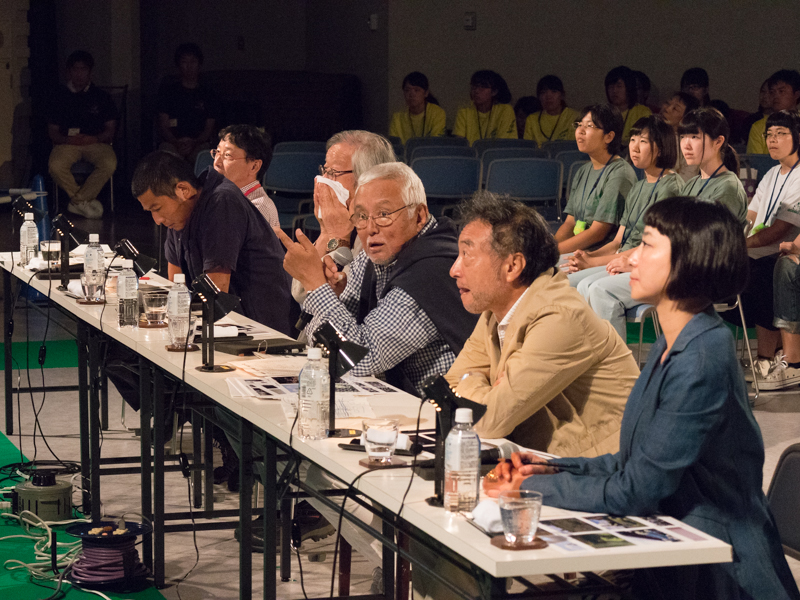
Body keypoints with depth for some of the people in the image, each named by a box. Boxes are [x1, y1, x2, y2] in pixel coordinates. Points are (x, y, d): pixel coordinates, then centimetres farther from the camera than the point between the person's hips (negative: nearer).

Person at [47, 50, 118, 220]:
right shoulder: (60, 96, 15)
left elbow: (111, 128, 12)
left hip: (96, 142, 0)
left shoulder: (101, 96, 15)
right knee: (55, 166, -34)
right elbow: (52, 131, 12)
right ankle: (86, 201, -16)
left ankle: (78, 201, -20)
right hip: (68, 143, 0)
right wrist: (67, 139, -11)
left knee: (110, 163, -34)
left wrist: (95, 138, -10)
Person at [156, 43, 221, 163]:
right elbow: (163, 126, 8)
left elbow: (209, 129, 9)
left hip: (199, 143, 0)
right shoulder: (169, 91, 15)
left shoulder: (208, 95, 16)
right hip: (171, 142, 0)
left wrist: (194, 143, -15)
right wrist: (177, 143, -15)